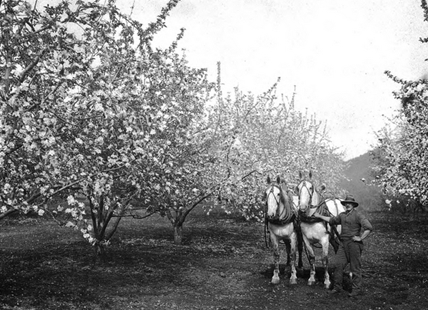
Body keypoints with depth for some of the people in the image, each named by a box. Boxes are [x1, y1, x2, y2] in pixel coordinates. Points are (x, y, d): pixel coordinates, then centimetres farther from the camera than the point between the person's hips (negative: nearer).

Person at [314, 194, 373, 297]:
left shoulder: (358, 215, -8)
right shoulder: (342, 215, 14)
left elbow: (369, 228, -16)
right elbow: (332, 220, 30)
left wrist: (360, 238, -15)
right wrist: (320, 216, 30)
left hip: (353, 244, -7)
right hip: (343, 243, 7)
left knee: (355, 268, 1)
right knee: (338, 265, 4)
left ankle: (356, 289, 10)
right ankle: (337, 287, 12)